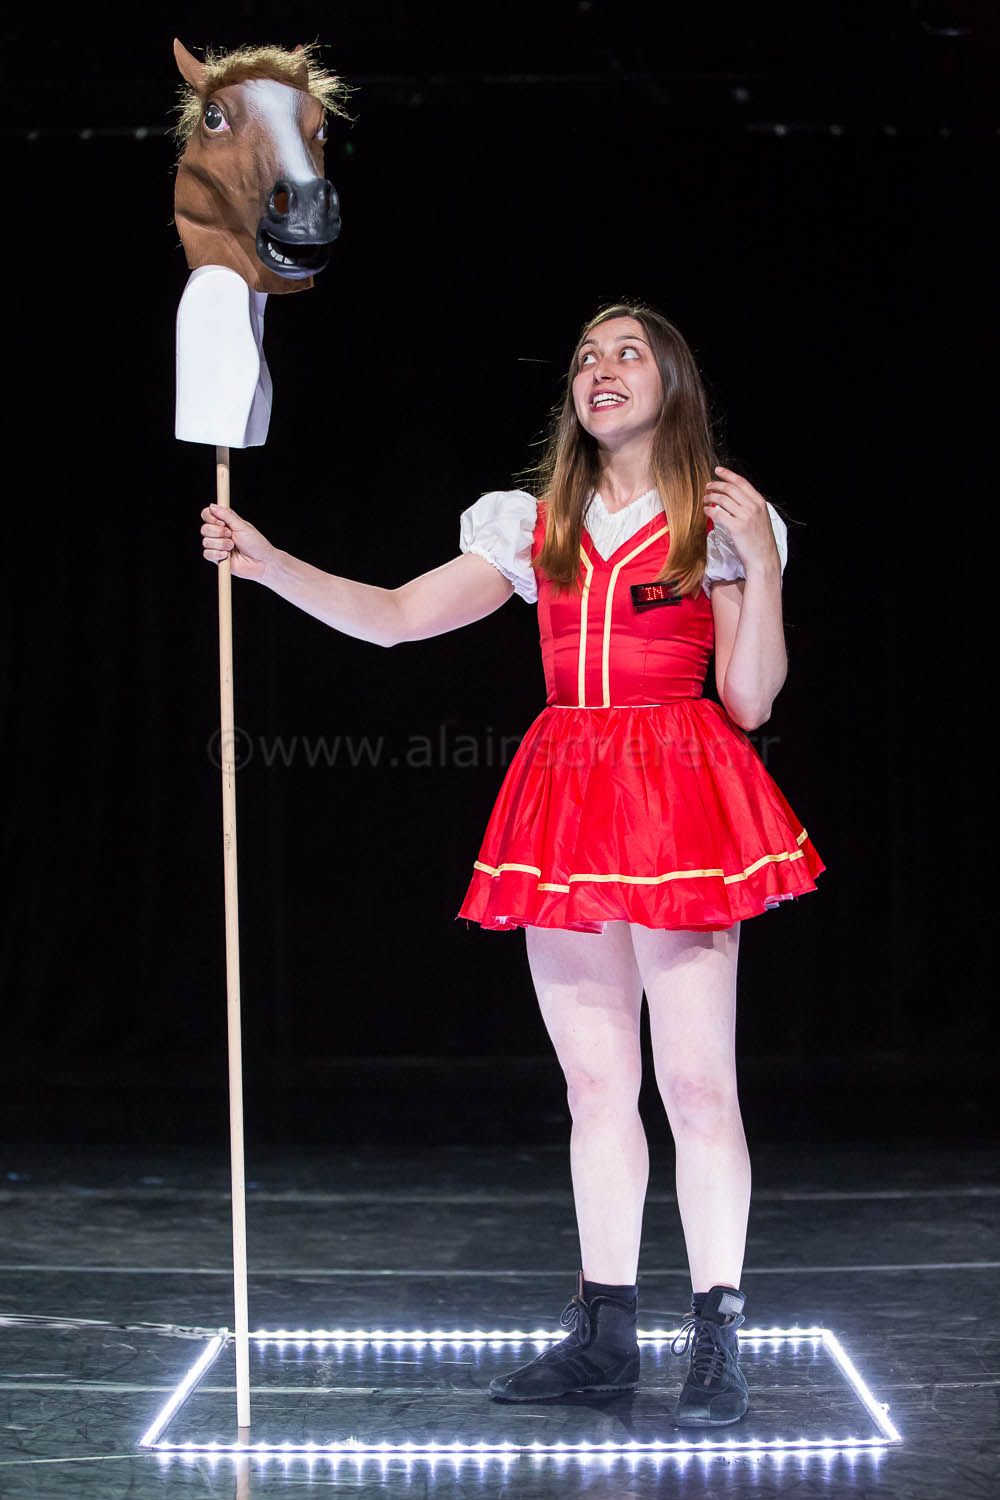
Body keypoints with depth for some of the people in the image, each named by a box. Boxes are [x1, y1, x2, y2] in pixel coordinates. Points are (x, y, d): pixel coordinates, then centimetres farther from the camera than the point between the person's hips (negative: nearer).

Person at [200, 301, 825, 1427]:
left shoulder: (719, 524, 1)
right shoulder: (536, 526, 13)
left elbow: (751, 703, -3)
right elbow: (399, 617, 9)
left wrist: (761, 564, -13)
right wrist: (270, 564, 0)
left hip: (681, 801, -4)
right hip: (565, 803, 5)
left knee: (697, 1083, -6)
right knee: (594, 1081, 8)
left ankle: (716, 1342, 0)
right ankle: (604, 1331, 15)